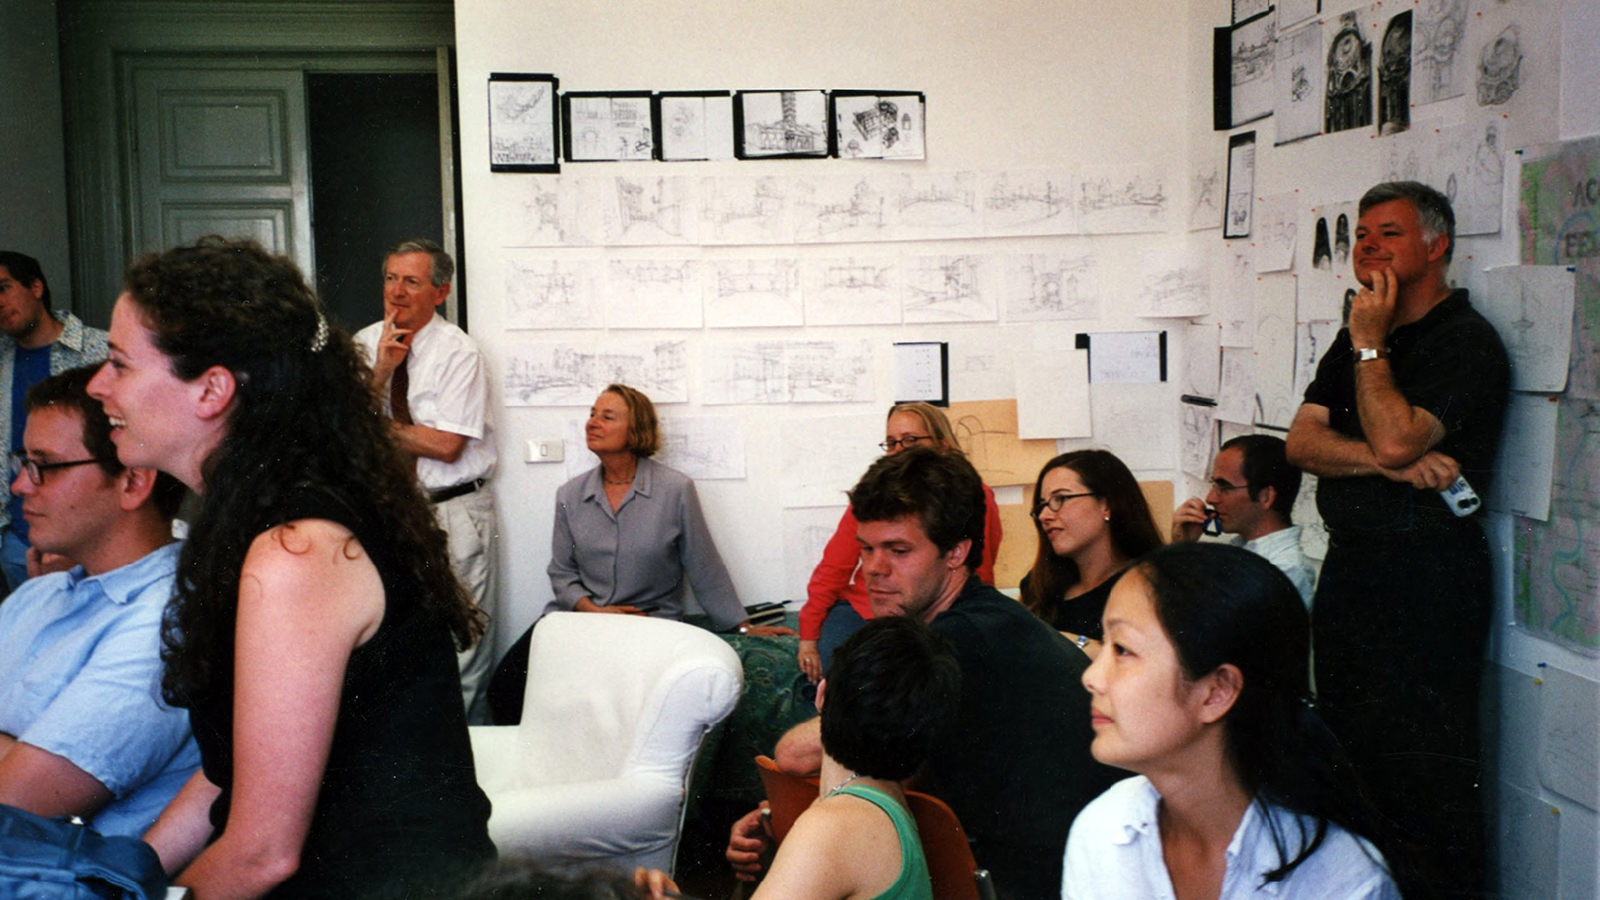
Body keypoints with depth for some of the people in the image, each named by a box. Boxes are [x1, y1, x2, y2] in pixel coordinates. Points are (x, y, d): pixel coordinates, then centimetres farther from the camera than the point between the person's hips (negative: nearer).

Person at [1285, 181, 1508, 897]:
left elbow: (1395, 437, -24)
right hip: (1350, 569, 8)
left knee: (1425, 767, -2)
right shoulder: (1359, 337, 15)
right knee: (1348, 748, 16)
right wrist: (1391, 463, -14)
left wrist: (1370, 346, -11)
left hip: (1429, 577, -8)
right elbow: (1301, 441, 3)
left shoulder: (1467, 342, -9)